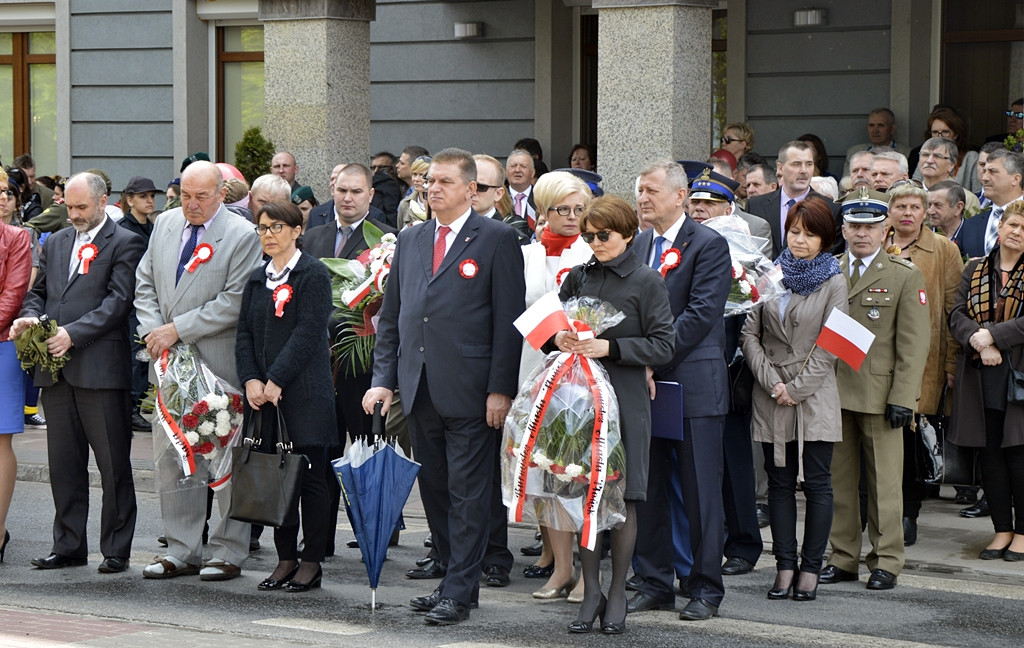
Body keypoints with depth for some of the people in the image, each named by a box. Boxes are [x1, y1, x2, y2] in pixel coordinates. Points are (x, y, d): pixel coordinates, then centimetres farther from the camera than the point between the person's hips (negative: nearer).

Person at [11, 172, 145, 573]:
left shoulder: (125, 244, -2)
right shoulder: (56, 243, 19)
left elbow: (118, 301, -11)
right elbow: (38, 291, 22)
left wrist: (73, 334, -19)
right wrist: (31, 316, -1)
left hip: (100, 369, -6)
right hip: (56, 371, 6)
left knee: (113, 465, -1)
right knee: (63, 463, 10)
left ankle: (116, 550, 5)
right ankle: (69, 546, 18)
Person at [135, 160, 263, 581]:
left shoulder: (242, 236, -9)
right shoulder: (165, 224, 10)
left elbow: (235, 302, -15)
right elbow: (145, 284, 14)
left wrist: (177, 330, -16)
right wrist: (153, 332, -3)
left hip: (219, 362, -6)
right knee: (170, 456, 8)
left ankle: (229, 552, 10)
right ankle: (181, 550, 16)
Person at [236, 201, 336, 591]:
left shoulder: (313, 274, -5)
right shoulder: (257, 280, 15)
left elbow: (307, 332, -12)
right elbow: (244, 333, 12)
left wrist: (276, 380, -16)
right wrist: (251, 380, -4)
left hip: (305, 393, -6)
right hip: (264, 394, 6)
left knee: (310, 478, -2)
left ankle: (311, 562, 2)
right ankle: (286, 559, 13)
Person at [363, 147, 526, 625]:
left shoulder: (496, 240, -2)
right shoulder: (410, 241, 15)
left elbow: (509, 320, -6)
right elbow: (391, 317, 18)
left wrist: (501, 389, -12)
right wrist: (383, 379, 7)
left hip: (469, 390, -6)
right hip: (419, 389, 6)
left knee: (467, 492, -3)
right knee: (434, 490, 10)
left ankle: (459, 592, 1)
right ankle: (456, 576, 21)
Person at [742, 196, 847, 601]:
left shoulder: (833, 282, -1)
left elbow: (829, 346, -5)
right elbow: (750, 334, 5)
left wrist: (796, 388, -10)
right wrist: (772, 382, -6)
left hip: (815, 397, -3)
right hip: (770, 397, 3)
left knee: (816, 483, 0)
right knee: (779, 482, 6)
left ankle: (810, 568, 6)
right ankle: (785, 565, 11)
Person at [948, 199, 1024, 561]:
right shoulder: (975, 270, 12)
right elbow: (957, 316, 3)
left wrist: (991, 335, -16)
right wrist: (978, 342, -14)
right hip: (981, 378, 4)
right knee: (990, 453, 7)